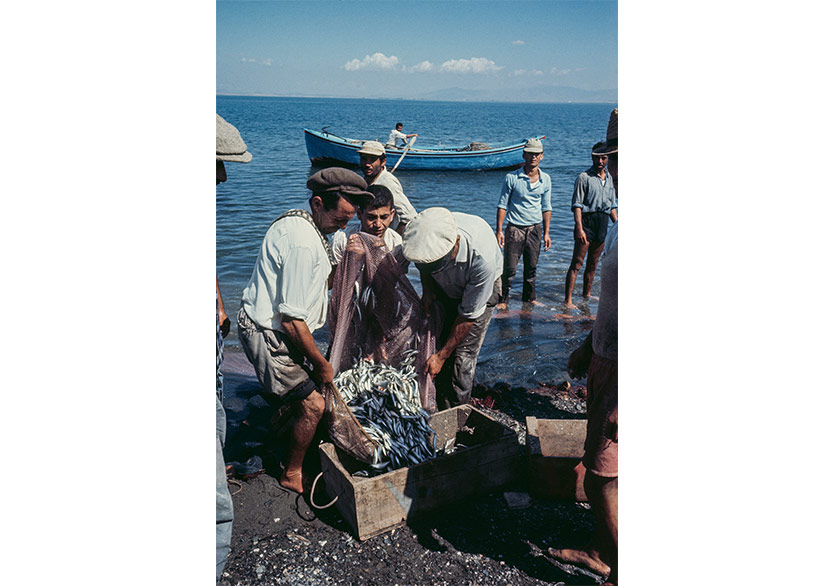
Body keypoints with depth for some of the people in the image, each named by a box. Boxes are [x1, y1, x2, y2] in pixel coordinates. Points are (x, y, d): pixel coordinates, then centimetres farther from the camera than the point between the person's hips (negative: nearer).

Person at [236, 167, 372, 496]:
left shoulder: (299, 224, 7)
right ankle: (292, 475, 14)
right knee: (313, 404, -7)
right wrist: (321, 363, -15)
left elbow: (321, 281, 17)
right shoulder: (303, 243, -26)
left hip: (267, 326, 10)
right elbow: (291, 319, -25)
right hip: (268, 335, -10)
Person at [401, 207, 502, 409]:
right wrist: (427, 288, -15)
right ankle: (443, 413, 8)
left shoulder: (483, 260, -42)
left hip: (481, 287, -4)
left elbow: (469, 315, -29)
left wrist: (441, 356, -22)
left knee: (463, 355, -12)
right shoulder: (426, 237, -31)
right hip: (443, 287, 4)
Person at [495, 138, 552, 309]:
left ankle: (529, 298, 25)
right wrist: (499, 230, -8)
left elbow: (546, 207, 12)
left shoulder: (545, 179, 6)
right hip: (515, 228, -3)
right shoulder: (512, 178, -6)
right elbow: (502, 205, -3)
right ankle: (502, 300, 10)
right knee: (509, 268, -3)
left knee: (531, 268, 10)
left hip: (535, 229, 3)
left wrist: (546, 233, 9)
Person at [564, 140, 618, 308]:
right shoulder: (584, 177, -5)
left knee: (593, 264, 13)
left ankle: (587, 294, 26)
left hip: (603, 224, 6)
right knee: (577, 263, -8)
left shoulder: (610, 179, 13)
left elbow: (613, 206, 21)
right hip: (587, 220, -6)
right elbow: (577, 205, -10)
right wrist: (579, 228, -19)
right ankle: (568, 300, -9)